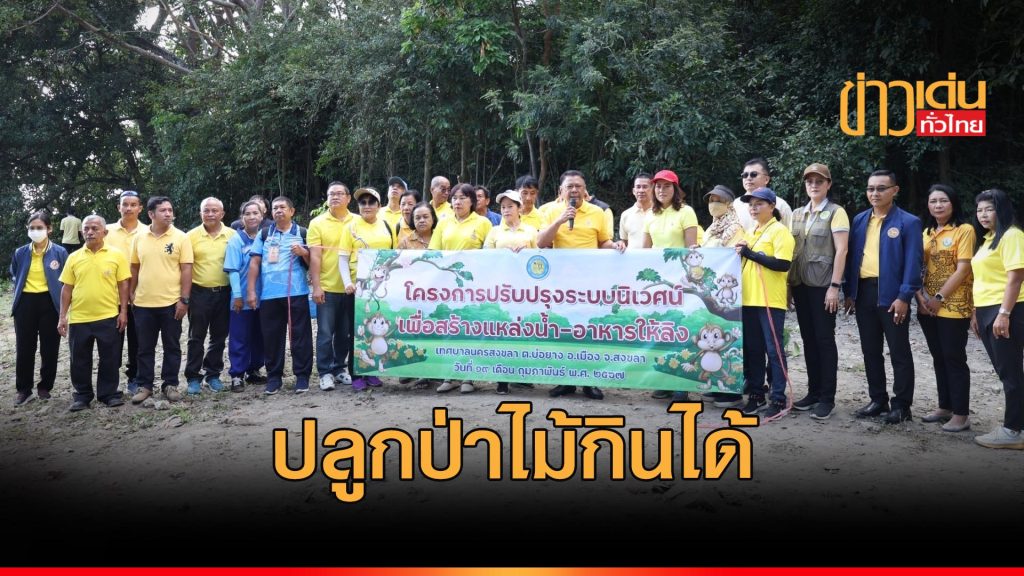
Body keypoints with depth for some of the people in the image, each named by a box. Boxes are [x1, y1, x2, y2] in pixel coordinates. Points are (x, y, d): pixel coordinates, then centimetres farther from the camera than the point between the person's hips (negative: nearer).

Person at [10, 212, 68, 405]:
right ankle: (23, 389, 16)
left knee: (49, 348, 5)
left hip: (50, 304, -2)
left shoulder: (60, 252, -5)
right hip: (26, 304, 2)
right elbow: (14, 275, 21)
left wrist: (63, 305, -3)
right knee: (24, 348, 5)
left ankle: (45, 387, 19)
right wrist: (19, 294, 10)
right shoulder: (20, 253, 3)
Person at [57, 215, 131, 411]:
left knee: (110, 358, 6)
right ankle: (82, 396, 22)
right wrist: (63, 316, 4)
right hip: (78, 318, 2)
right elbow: (67, 288, 8)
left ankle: (109, 393, 19)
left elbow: (123, 285, 0)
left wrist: (123, 311, -5)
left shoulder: (117, 255, -1)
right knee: (80, 360, 9)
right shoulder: (74, 257, 6)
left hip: (108, 317, -2)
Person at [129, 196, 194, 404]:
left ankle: (170, 384, 17)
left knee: (172, 347, 7)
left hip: (171, 302, -2)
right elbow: (134, 268, 13)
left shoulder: (180, 237, -4)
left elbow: (186, 270, -6)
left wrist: (184, 299, -10)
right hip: (144, 303, 2)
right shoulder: (139, 238, 4)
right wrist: (131, 293, 9)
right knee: (145, 348, 10)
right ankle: (144, 385, 20)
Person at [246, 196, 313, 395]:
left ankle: (302, 376, 7)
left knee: (300, 334, 0)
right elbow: (254, 262, 7)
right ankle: (274, 377, 15)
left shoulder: (303, 233, 8)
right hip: (269, 294, 2)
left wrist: (303, 252, -12)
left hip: (297, 293, -2)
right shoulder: (264, 234, 11)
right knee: (271, 336, 6)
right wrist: (251, 290, 0)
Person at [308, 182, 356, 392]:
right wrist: (316, 286, -11)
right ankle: (325, 372, 9)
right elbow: (314, 257, -4)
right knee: (325, 333, 0)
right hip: (327, 287, -2)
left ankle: (340, 368, 25)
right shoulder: (317, 223, 0)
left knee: (346, 333, 11)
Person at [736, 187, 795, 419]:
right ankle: (756, 394, 20)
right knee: (752, 349, 11)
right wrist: (741, 254, 6)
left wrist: (751, 253, -15)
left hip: (770, 301, -7)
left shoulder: (779, 231, -6)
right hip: (749, 299, 7)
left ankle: (778, 399, 4)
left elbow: (783, 264, -18)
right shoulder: (751, 233, 17)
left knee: (774, 350, -2)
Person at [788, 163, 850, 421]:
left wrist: (834, 286, -16)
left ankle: (827, 398, 3)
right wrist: (788, 283, 9)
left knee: (824, 338, -3)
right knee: (808, 338, 9)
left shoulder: (836, 212, -4)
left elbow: (841, 250, -10)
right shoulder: (797, 214, 13)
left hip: (823, 284, -6)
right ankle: (813, 392, 18)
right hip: (800, 283, 6)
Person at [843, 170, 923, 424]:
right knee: (870, 351, 12)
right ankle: (878, 400, 23)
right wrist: (850, 292, 7)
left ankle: (901, 405, 12)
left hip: (892, 295, -5)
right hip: (864, 293, 5)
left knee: (899, 352, 3)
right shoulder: (859, 220, 11)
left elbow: (913, 263, -9)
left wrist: (904, 297, -16)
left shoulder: (908, 222, -4)